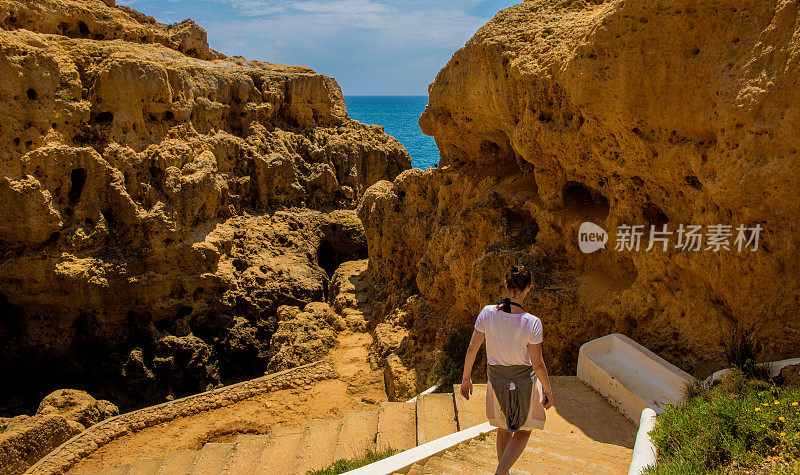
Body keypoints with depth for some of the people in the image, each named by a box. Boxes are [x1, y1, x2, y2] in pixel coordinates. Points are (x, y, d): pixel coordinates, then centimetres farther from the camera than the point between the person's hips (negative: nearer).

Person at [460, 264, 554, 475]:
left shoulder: (487, 313, -17)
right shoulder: (532, 323, -24)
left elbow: (472, 349, -8)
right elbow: (537, 364, -16)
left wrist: (466, 378, 6)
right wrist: (548, 390, 1)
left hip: (496, 378, 3)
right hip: (523, 379, -3)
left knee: (504, 429, 25)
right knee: (523, 430, 18)